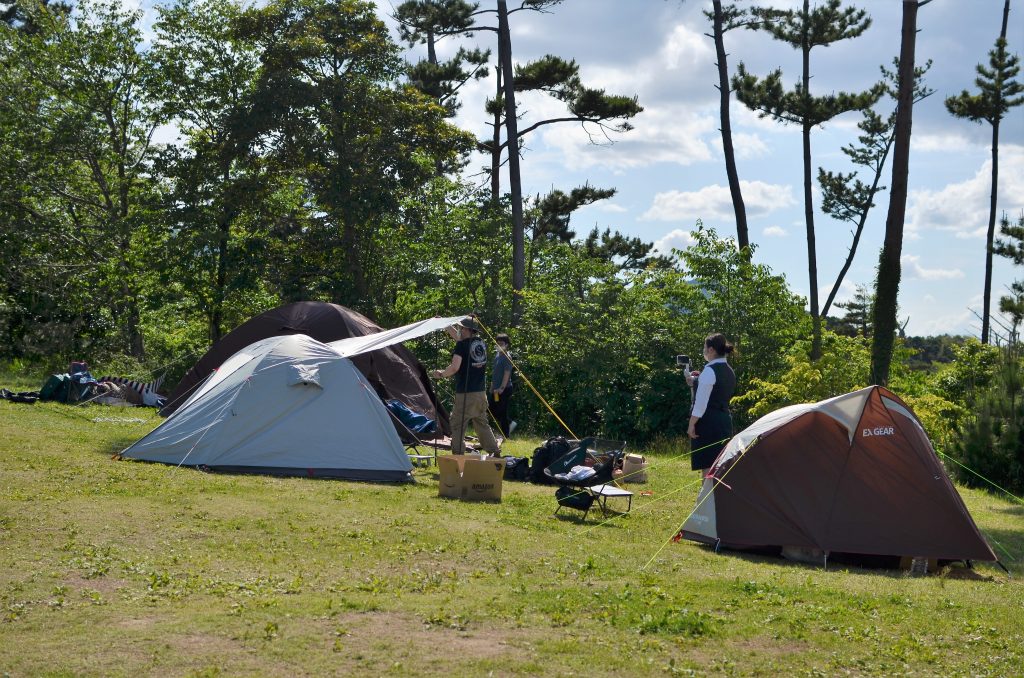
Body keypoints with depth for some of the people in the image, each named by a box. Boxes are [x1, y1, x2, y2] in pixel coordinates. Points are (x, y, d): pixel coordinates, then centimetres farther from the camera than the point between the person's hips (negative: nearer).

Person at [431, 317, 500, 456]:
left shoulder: (462, 344, -12)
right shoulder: (481, 343, 10)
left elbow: (454, 367, -20)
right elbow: (457, 336, 25)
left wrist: (441, 374, -2)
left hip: (465, 394, -7)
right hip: (481, 393, 7)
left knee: (458, 425, -1)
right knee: (482, 424, 16)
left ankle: (458, 455, -4)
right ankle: (494, 453, 14)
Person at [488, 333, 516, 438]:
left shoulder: (506, 357, -15)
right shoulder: (497, 354, 11)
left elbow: (507, 373, -19)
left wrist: (502, 388, -22)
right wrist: (492, 386, 20)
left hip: (504, 390, -9)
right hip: (496, 389, 9)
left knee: (502, 413, -2)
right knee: (491, 409, 14)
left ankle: (506, 436, 8)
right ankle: (509, 424, 27)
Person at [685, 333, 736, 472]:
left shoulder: (709, 371, -15)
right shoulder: (729, 372, 13)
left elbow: (701, 402, -18)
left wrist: (692, 424, -14)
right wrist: (696, 383, 18)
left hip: (708, 422, -9)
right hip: (725, 420, 9)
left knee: (707, 464, -6)